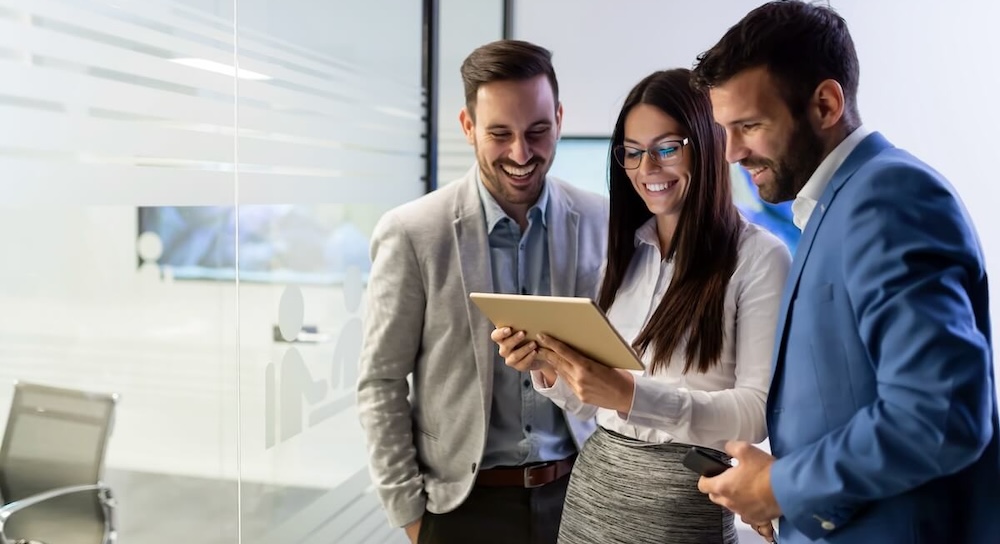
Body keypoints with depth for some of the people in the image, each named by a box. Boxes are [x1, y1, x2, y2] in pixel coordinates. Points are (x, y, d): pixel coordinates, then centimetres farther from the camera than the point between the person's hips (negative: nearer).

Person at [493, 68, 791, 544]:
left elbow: (759, 411, -16)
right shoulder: (622, 249, 6)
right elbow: (591, 402, 8)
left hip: (686, 499, -5)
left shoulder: (759, 256, -11)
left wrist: (633, 394, -28)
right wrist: (549, 369, -12)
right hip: (594, 487, 5)